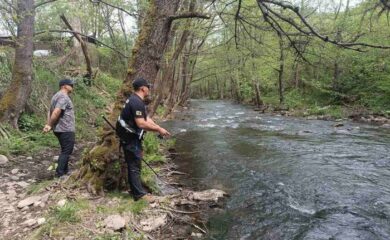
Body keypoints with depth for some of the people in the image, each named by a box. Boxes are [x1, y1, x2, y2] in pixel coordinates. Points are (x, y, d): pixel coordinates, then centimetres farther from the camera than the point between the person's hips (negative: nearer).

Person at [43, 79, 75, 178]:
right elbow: (56, 113, -24)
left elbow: (50, 111, 12)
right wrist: (50, 125, -15)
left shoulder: (56, 96, 18)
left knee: (65, 150, 19)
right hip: (66, 130, -10)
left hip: (60, 129, 10)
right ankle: (59, 173, -3)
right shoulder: (63, 97, -15)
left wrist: (48, 124, 1)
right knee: (66, 151, -4)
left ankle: (65, 170, 29)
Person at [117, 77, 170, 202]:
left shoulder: (136, 100, 12)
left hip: (131, 137, 11)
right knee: (135, 166, -2)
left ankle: (136, 191, 29)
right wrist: (158, 129, -19)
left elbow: (146, 118, 10)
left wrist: (159, 128, 0)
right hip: (130, 139, -11)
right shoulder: (137, 102, -22)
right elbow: (141, 124, -28)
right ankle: (139, 194, 7)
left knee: (133, 165, 17)